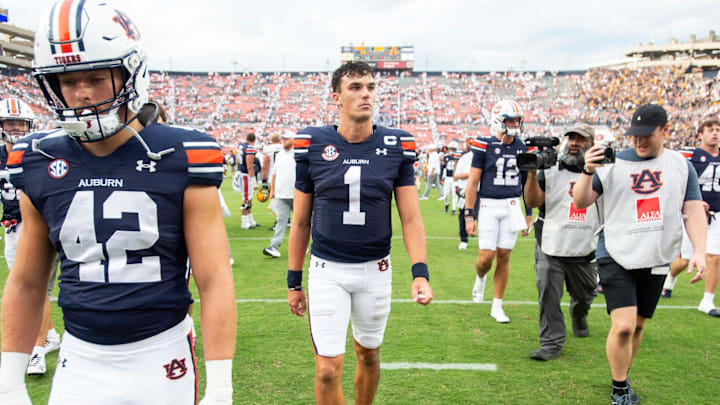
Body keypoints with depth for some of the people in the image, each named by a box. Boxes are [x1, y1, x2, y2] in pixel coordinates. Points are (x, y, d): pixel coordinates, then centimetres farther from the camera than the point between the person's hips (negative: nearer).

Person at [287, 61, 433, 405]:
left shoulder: (397, 147, -5)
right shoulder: (313, 145, -7)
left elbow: (410, 218, -3)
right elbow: (301, 222, 1)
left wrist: (420, 272, -15)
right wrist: (294, 281, 5)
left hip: (375, 270, 2)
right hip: (327, 270, -1)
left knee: (368, 354, 18)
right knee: (328, 369, -2)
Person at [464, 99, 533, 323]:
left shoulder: (523, 148, 6)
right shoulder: (485, 146, -7)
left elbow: (527, 183, 15)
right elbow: (472, 182, -6)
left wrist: (528, 214, 14)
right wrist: (469, 215, -9)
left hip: (512, 206, 3)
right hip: (488, 206, -3)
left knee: (504, 256, 5)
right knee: (486, 256, -6)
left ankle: (497, 306, 17)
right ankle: (480, 279, 31)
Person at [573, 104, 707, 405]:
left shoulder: (681, 165, 5)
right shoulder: (613, 163, -2)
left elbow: (694, 211, 5)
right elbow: (580, 202, -5)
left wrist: (699, 251, -8)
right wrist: (588, 172, -22)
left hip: (656, 261, 3)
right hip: (616, 258, -3)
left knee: (638, 326, 12)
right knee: (623, 326, -12)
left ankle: (623, 379, 33)